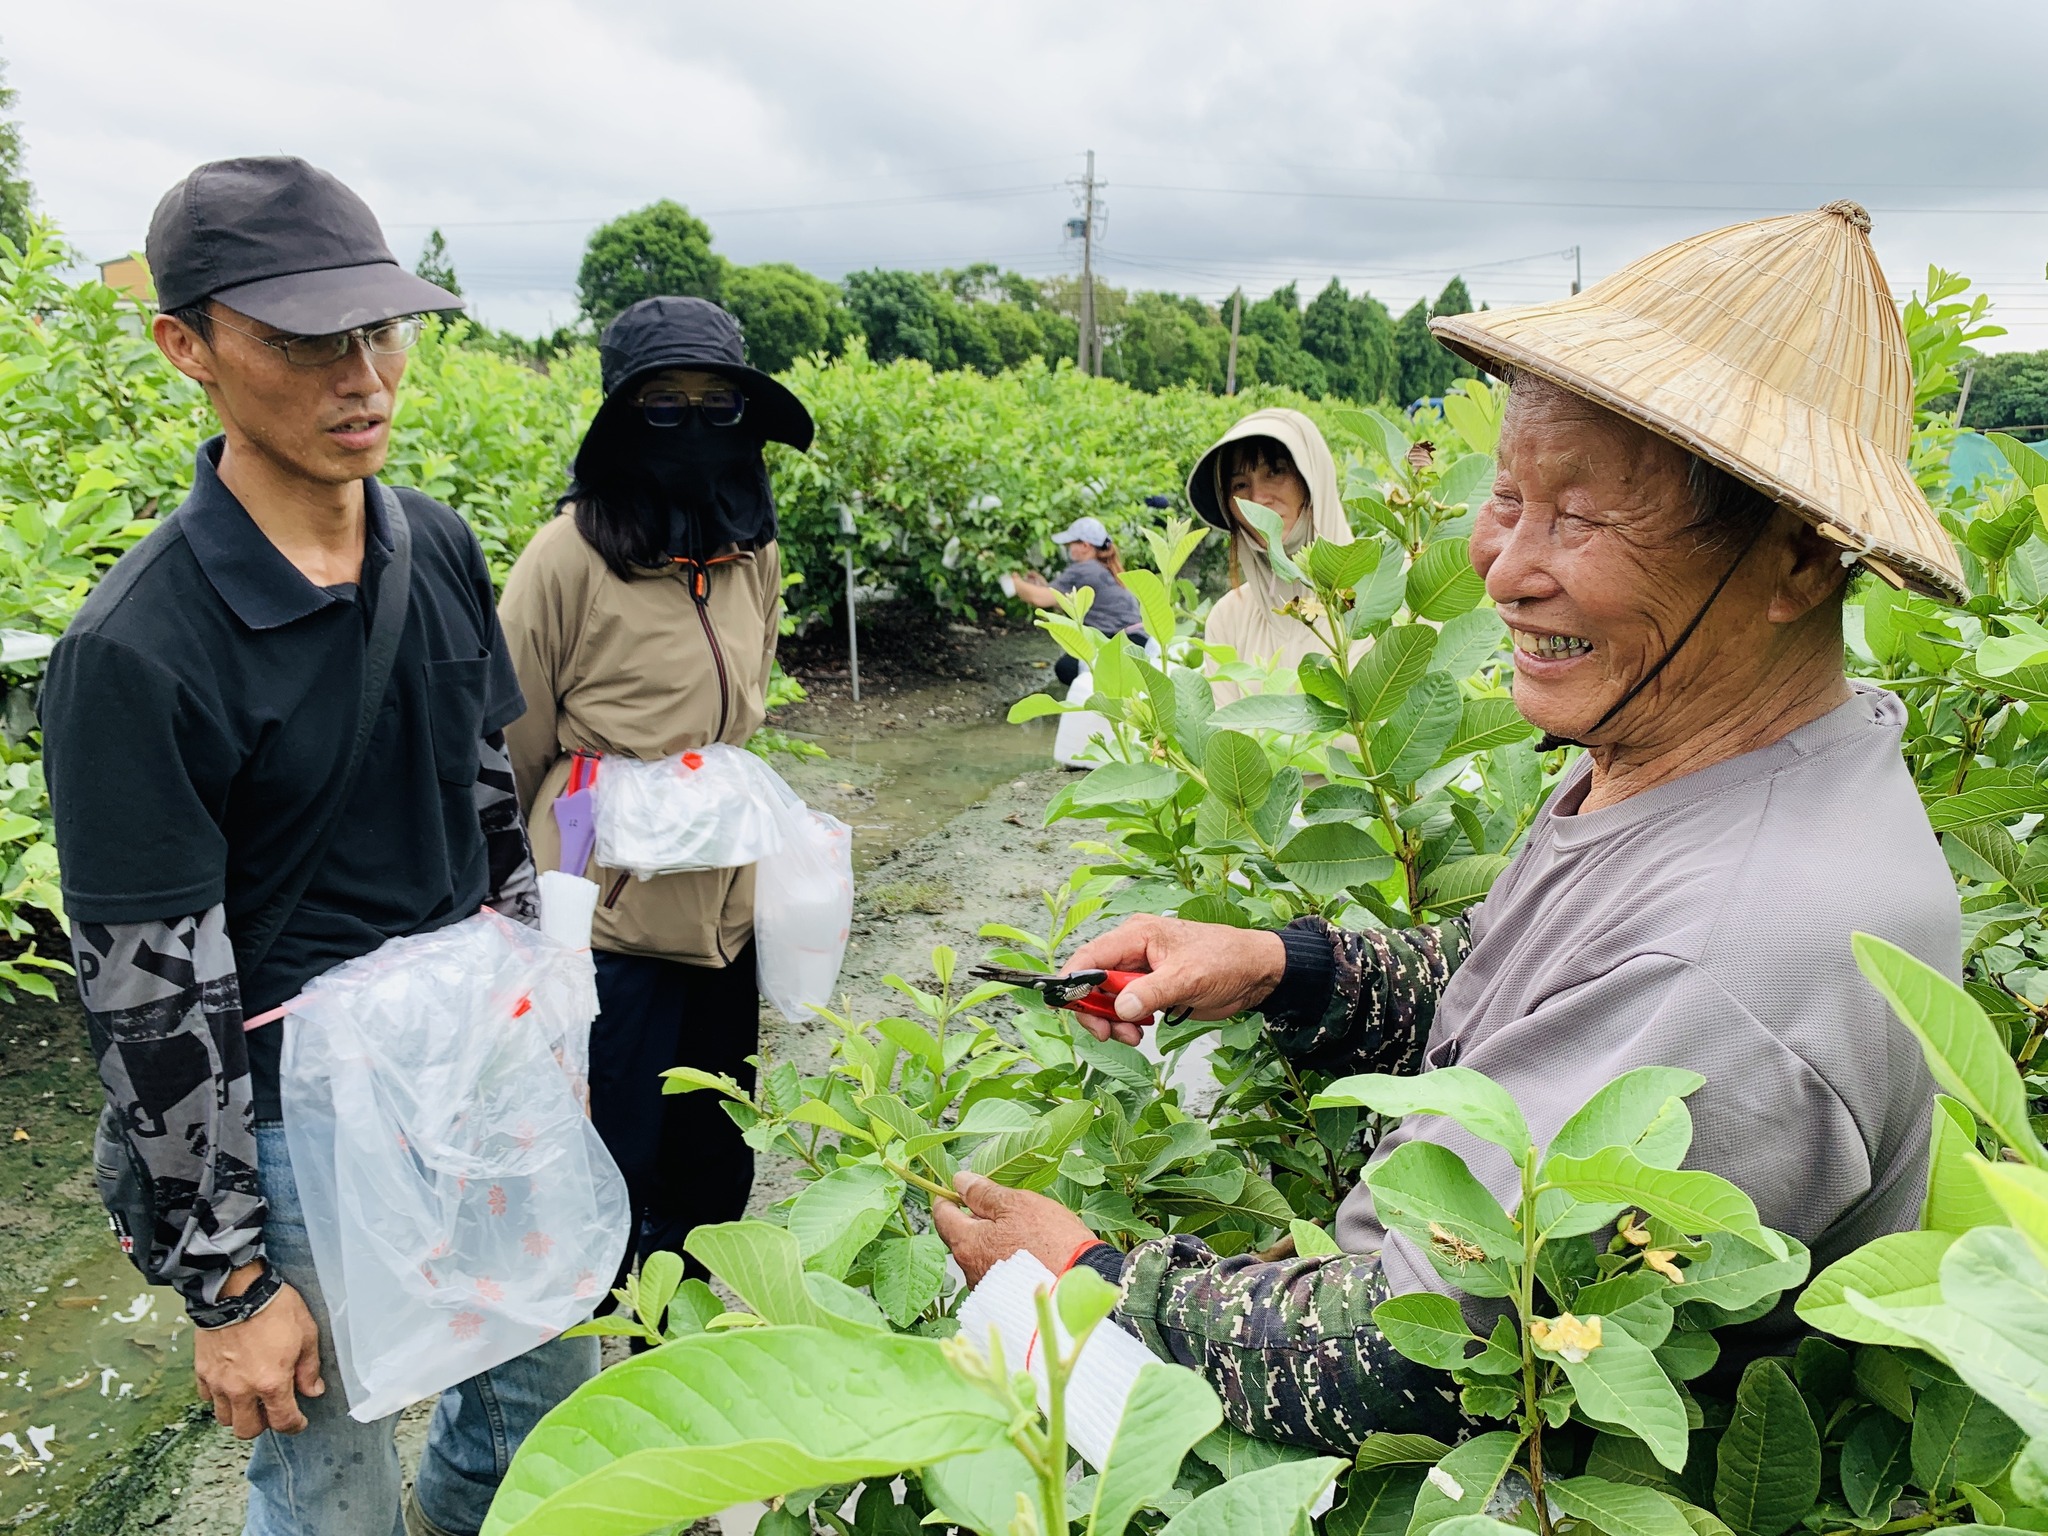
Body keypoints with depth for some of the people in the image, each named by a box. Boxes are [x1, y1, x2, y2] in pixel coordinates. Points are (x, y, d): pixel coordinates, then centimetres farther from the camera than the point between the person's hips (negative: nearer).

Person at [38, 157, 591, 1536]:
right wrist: (226, 1281, -11)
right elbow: (151, 991, -17)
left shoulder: (441, 548, -3)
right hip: (294, 1123, -6)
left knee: (553, 1380, 24)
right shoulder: (139, 648, -22)